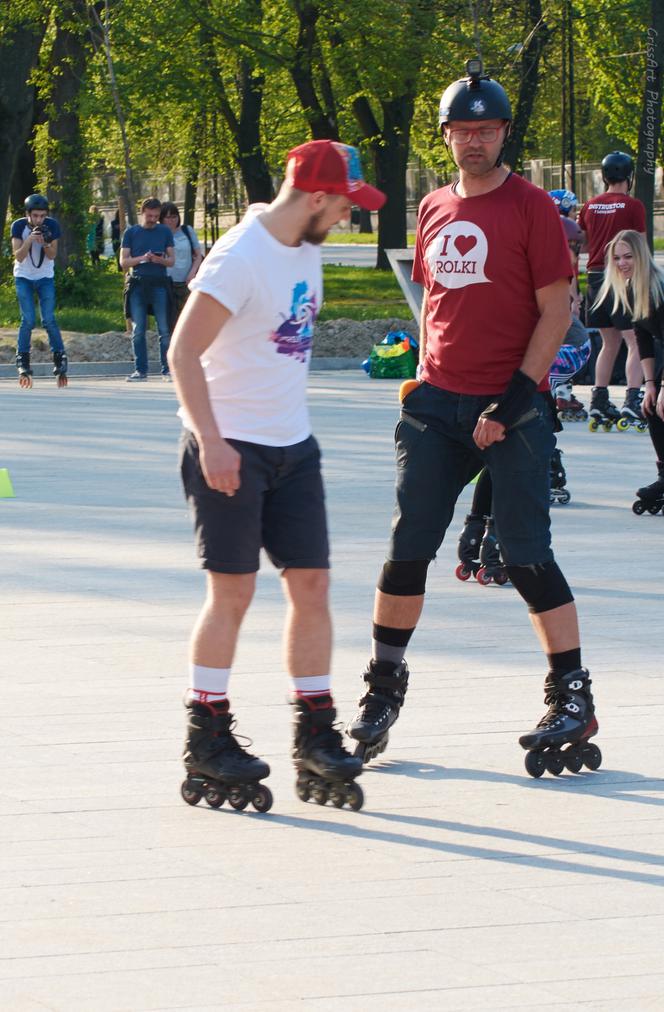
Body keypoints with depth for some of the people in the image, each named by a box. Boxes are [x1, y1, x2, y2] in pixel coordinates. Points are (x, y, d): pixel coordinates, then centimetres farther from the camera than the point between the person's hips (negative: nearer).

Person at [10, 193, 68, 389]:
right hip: (24, 277, -1)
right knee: (28, 320, -11)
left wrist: (45, 244, -30)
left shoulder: (52, 226, -13)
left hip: (45, 277, 1)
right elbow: (18, 257, -21)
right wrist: (30, 240, -35)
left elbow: (52, 255, -10)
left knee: (49, 319, -9)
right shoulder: (18, 226, -16)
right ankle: (22, 361, -2)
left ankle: (59, 358, 2)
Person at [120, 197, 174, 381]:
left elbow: (172, 260, 10)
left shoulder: (165, 232, 10)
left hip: (159, 284, 0)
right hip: (138, 283, 0)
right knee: (138, 331, 0)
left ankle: (167, 370, 0)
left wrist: (161, 260, -12)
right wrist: (141, 258, -11)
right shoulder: (131, 232, 9)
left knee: (164, 330, -3)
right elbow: (123, 262, 6)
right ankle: (140, 371, 4)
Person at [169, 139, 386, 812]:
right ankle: (205, 741, 7)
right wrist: (211, 442, -25)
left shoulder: (305, 248, 9)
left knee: (311, 584, 4)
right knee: (232, 591, -4)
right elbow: (183, 352, -20)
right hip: (230, 449, -8)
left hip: (293, 447, 8)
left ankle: (315, 736, 11)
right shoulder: (241, 258, -18)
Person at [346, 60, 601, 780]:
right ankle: (384, 688, 16)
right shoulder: (434, 210, 12)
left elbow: (556, 311, -8)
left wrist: (515, 398, -14)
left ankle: (573, 698, -2)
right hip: (438, 404, 5)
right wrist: (424, 375, 15)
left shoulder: (530, 206, -4)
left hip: (513, 407, -5)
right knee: (408, 549, 3)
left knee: (525, 553, -8)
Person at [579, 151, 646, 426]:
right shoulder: (633, 206, -7)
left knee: (610, 343, 16)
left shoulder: (590, 206, 10)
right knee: (636, 342, -5)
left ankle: (599, 402, 12)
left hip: (595, 276, 6)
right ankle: (632, 400, -18)